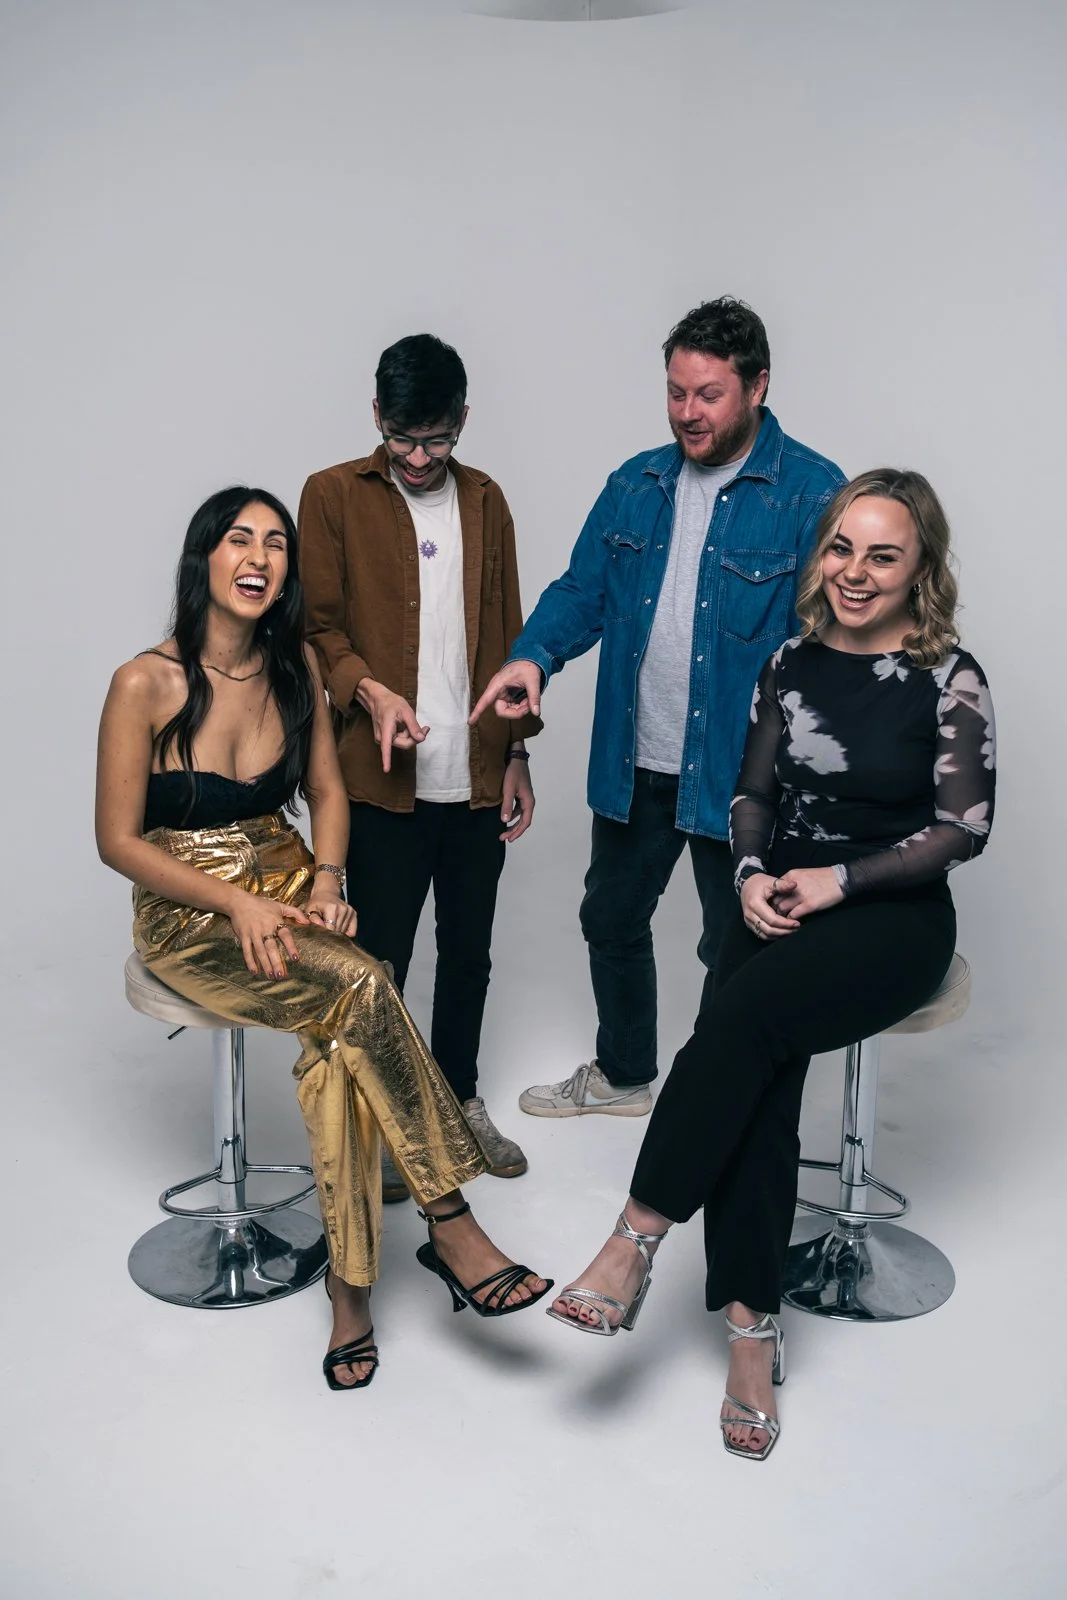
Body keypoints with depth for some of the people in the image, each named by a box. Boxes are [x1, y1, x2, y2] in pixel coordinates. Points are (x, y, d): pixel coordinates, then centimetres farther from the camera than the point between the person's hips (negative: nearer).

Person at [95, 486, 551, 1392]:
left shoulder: (295, 667, 3)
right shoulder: (147, 684, -12)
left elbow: (326, 791, 12)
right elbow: (119, 841, -8)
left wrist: (326, 880, -7)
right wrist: (237, 904, -19)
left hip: (289, 890, 4)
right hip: (191, 914, -4)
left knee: (340, 1046, -27)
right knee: (362, 987, -30)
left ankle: (352, 1291, -14)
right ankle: (452, 1227, -19)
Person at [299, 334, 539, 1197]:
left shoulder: (485, 500, 12)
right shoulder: (334, 495, 0)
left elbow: (506, 633, 14)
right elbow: (317, 623, -3)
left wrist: (517, 752, 11)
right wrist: (367, 689, -22)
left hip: (477, 778, 4)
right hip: (384, 779, -4)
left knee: (469, 953, 15)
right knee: (381, 960, 3)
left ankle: (460, 1100, 34)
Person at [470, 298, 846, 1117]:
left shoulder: (812, 493, -10)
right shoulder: (637, 484, 7)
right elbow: (581, 591, 8)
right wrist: (535, 656, -13)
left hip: (738, 771, -6)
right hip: (634, 763, 6)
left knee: (736, 950, 10)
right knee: (612, 919, 21)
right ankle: (622, 1073, 45)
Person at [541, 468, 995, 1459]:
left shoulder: (948, 679, -3)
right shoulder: (792, 663, 9)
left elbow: (964, 828, -5)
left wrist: (841, 876, -13)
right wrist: (753, 872, -6)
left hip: (895, 917, -3)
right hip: (781, 903, 4)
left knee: (747, 1013, -31)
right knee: (759, 1071, -24)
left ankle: (635, 1241, -23)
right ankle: (751, 1332, -17)